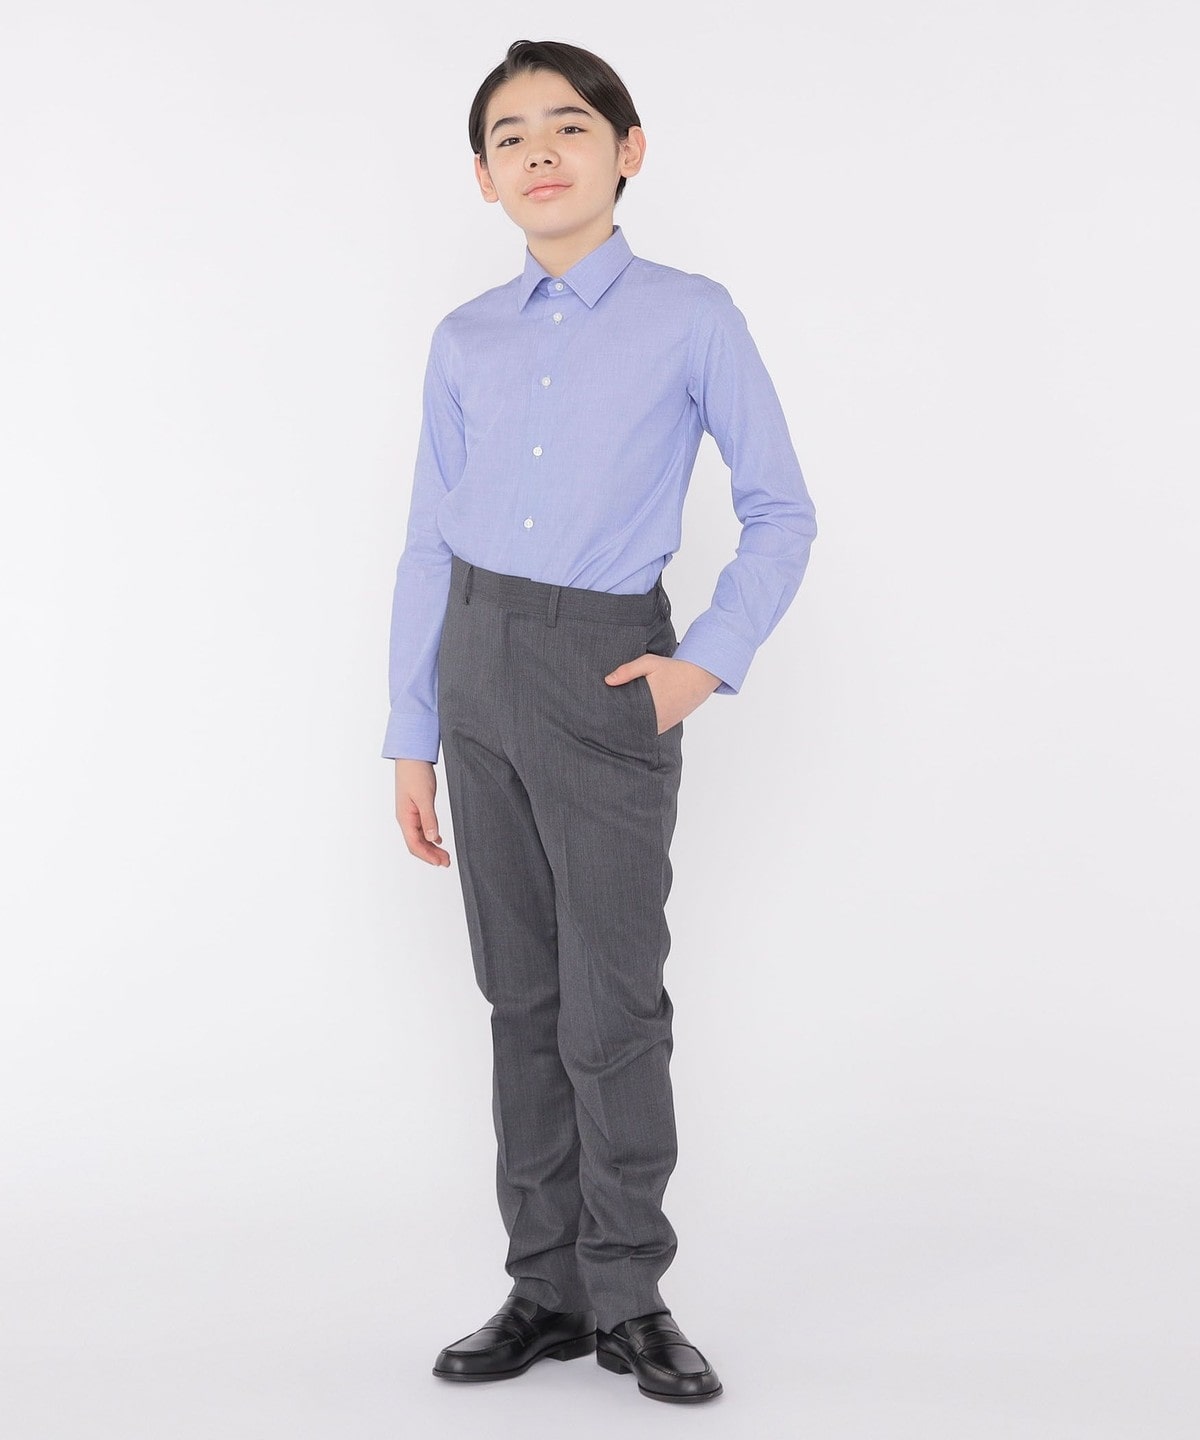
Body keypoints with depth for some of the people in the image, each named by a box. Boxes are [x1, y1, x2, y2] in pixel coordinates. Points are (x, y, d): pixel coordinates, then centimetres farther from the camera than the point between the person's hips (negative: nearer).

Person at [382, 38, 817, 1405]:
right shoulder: (465, 342, 8)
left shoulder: (692, 318, -2)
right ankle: (546, 1284, 20)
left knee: (612, 1001, -3)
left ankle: (630, 1297, 12)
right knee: (522, 994, 10)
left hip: (605, 676, -4)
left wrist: (709, 662, -10)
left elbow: (779, 510, 2)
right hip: (477, 672, 4)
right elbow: (430, 543, 10)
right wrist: (411, 735, 8)